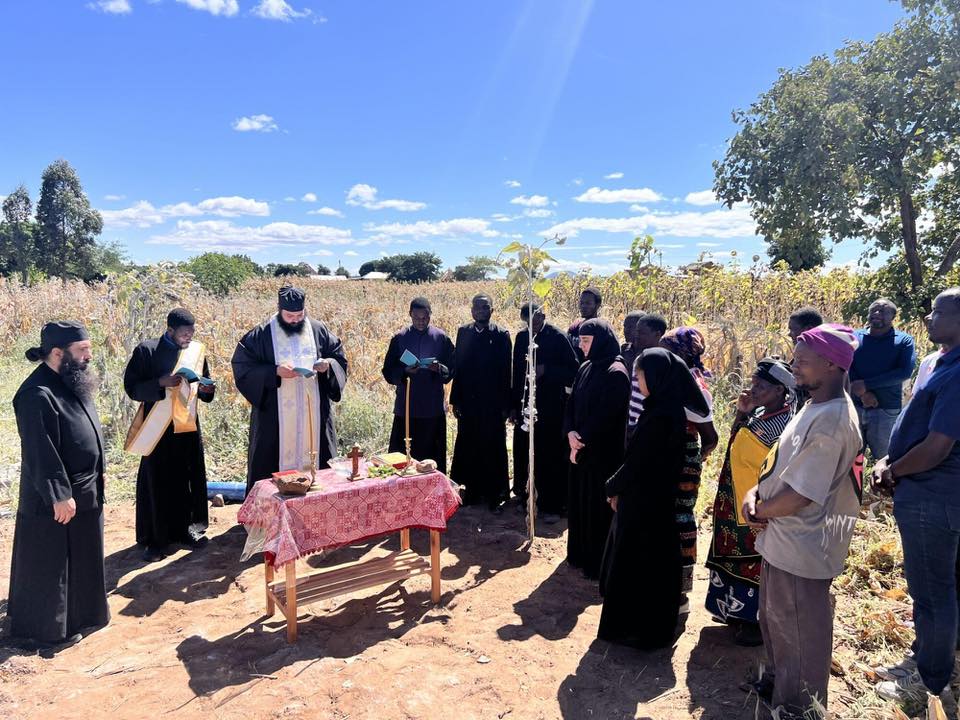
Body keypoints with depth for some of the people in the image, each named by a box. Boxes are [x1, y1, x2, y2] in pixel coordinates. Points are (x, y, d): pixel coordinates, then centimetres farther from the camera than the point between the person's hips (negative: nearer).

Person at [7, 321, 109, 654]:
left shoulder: (72, 382, 5)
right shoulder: (38, 394, -25)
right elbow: (41, 453, -24)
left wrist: (96, 474, 18)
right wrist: (59, 495, -22)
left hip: (84, 489, 9)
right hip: (54, 496, -9)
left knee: (80, 559, 21)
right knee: (49, 564, 7)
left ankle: (79, 614, 37)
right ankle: (44, 629, 23)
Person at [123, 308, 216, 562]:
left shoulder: (197, 351, 6)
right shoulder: (146, 351, -7)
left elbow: (204, 386, 15)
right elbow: (131, 387, -8)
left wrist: (205, 389, -8)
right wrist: (161, 383, -23)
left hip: (188, 426, 4)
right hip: (158, 428, -4)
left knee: (189, 480, 10)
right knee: (156, 482, 3)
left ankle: (184, 529, 25)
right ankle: (154, 539, 13)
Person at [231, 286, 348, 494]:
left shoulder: (319, 330, 6)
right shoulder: (261, 335, -3)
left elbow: (339, 356, 12)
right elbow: (242, 366, -5)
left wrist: (329, 364, -11)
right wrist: (275, 371, -18)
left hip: (314, 413, 3)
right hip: (275, 416, -3)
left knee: (315, 457, 9)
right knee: (274, 462, 0)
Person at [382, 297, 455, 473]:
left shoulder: (441, 338, 3)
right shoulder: (399, 338, 3)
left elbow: (451, 370, 4)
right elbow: (388, 372, 4)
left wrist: (439, 368, -17)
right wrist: (405, 371, -15)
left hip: (434, 409, 0)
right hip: (406, 408, 0)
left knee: (434, 456, 5)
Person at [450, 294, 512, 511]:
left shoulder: (501, 335, -2)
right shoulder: (463, 332, 7)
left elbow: (506, 371, -3)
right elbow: (458, 367, 6)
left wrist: (505, 404, -6)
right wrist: (455, 400, 3)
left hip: (492, 402, -3)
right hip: (468, 401, 3)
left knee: (493, 448, 3)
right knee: (468, 447, 8)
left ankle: (494, 493, 15)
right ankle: (472, 489, 22)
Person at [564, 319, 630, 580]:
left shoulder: (616, 373, -16)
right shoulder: (586, 368, 8)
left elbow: (605, 416, -20)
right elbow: (572, 404, 7)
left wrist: (582, 442, -12)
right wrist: (571, 433, -9)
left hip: (603, 453, -8)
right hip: (580, 449, 8)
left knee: (598, 507, 2)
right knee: (579, 501, 16)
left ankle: (599, 564, 16)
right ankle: (580, 554, 32)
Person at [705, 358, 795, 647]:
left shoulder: (785, 426, -24)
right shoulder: (761, 412, 2)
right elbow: (737, 443, 12)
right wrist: (741, 412, -1)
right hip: (738, 507, 9)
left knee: (755, 564, 7)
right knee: (738, 558, 22)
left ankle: (758, 623, 26)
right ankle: (738, 611, 40)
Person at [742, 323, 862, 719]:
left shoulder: (832, 423, -27)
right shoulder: (816, 406, 5)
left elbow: (796, 498, -28)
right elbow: (781, 459, 13)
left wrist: (758, 510, -10)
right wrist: (755, 492, -4)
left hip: (801, 550, -10)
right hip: (782, 540, 10)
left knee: (799, 633, 11)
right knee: (774, 619, 26)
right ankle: (776, 682, 48)